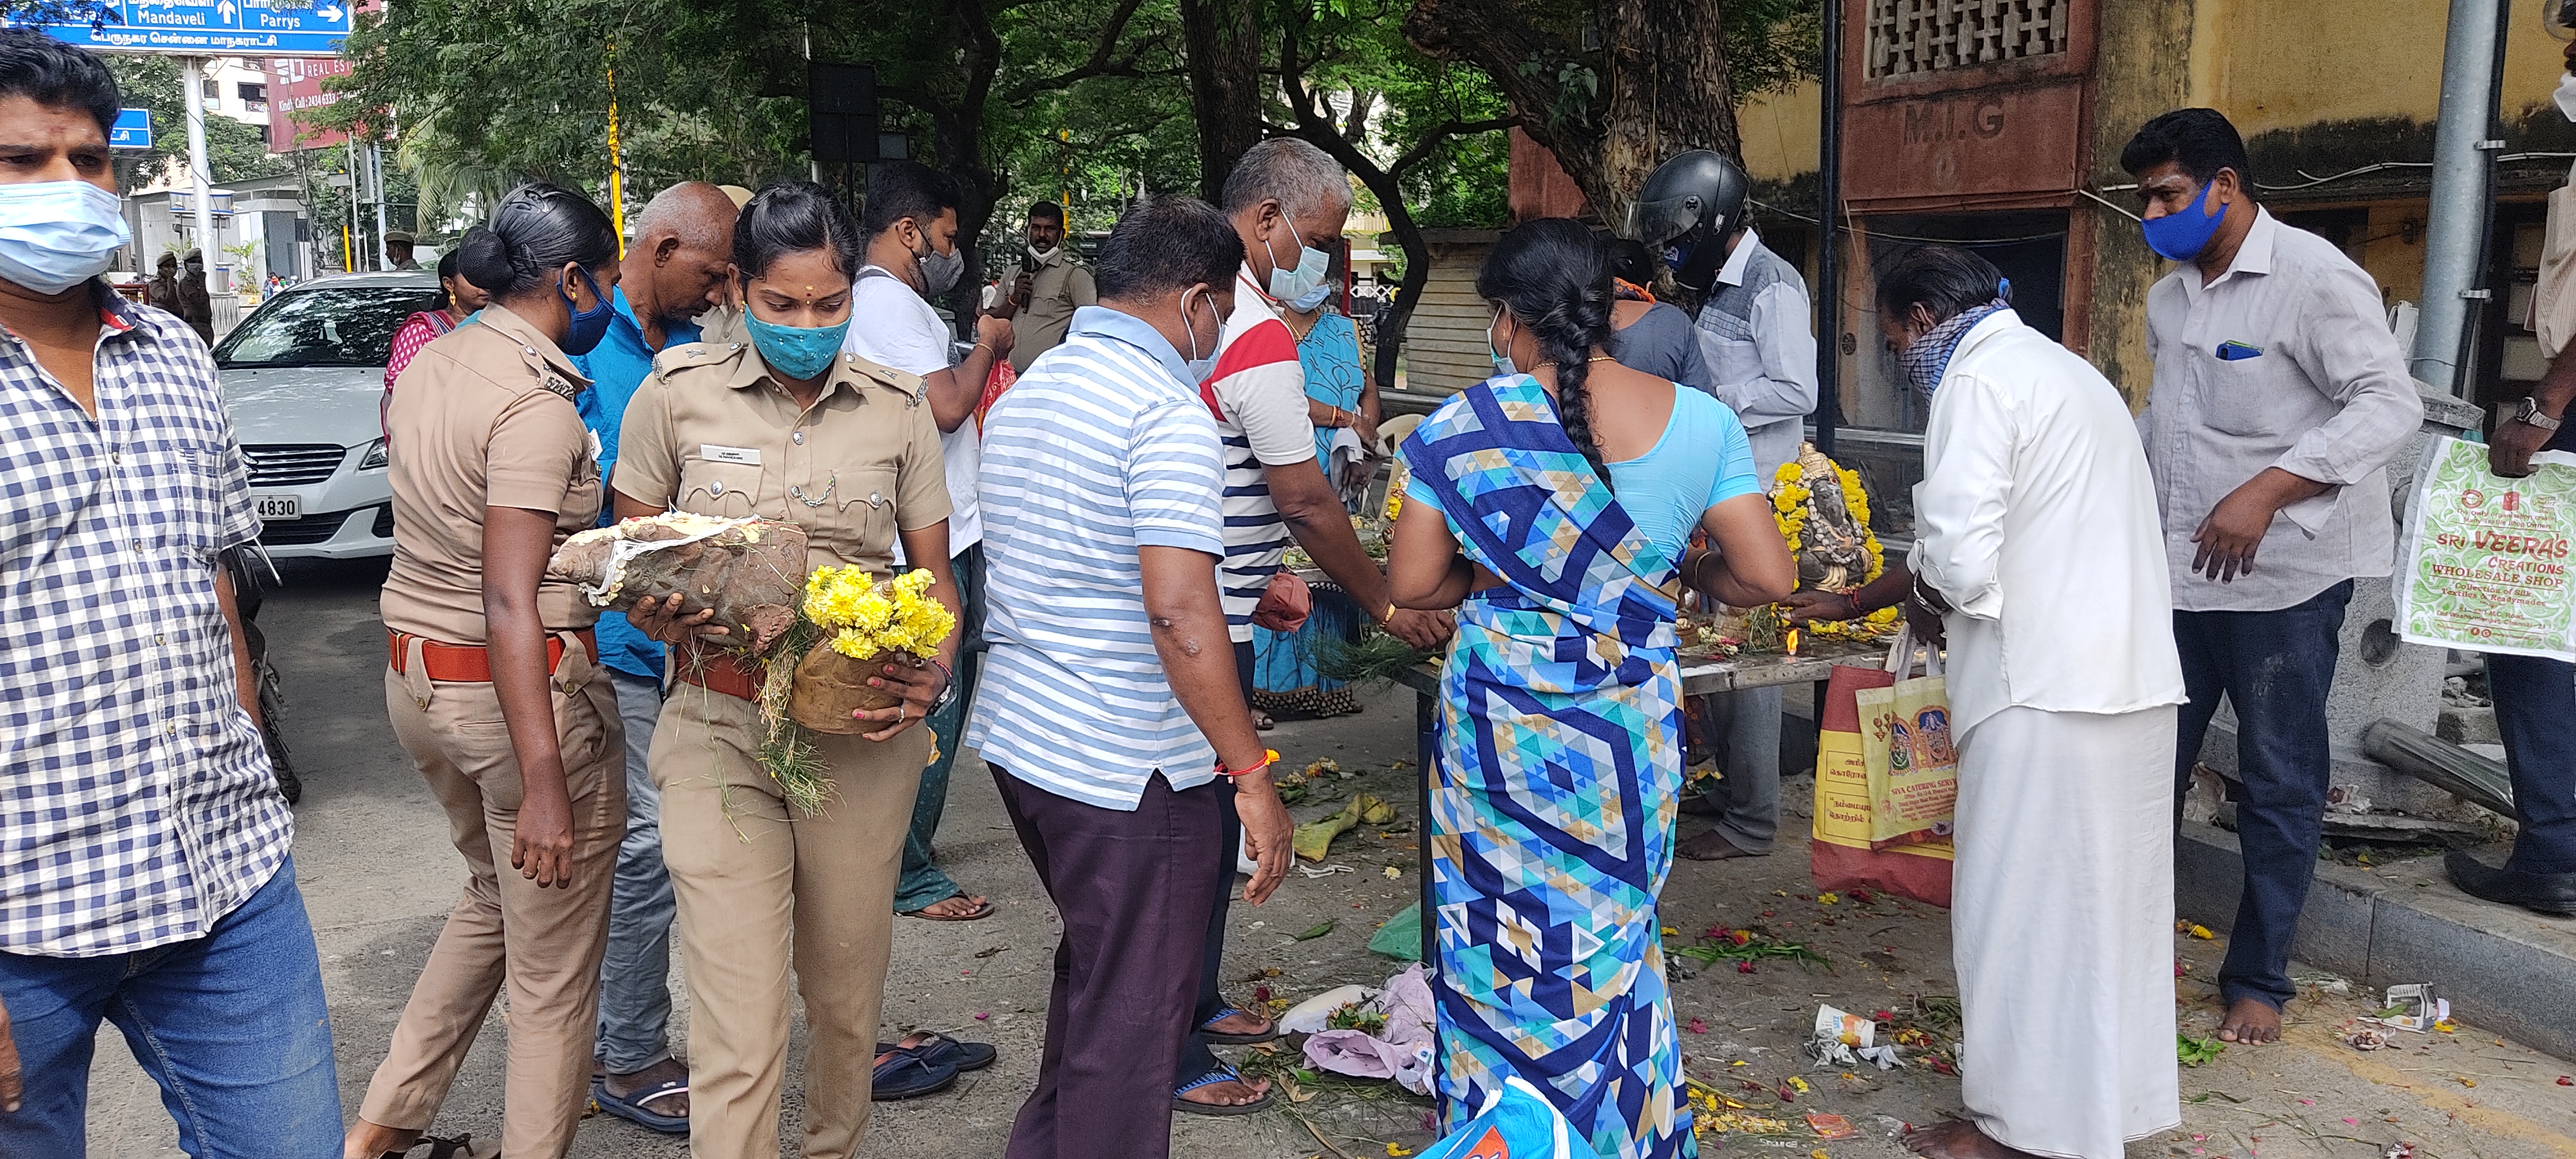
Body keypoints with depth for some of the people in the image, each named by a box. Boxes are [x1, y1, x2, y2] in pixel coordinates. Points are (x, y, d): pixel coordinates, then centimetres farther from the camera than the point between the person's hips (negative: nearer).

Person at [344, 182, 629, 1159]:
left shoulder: (434, 360, 6)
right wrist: (542, 783, -27)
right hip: (522, 689, -9)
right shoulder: (538, 406, -21)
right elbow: (509, 605, -26)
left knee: (494, 899, 28)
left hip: (416, 674, 9)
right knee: (554, 966, 6)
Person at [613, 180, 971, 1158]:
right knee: (739, 1016, -7)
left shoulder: (896, 408, 5)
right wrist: (661, 611, -15)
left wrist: (935, 673, -11)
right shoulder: (676, 394, 0)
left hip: (864, 732, 2)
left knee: (847, 988, 16)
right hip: (721, 727, -2)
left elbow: (935, 574, 9)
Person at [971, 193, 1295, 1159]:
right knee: (1133, 1015, 6)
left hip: (1015, 734, 9)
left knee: (1092, 963, 28)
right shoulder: (1166, 411, -18)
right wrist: (1254, 773, -23)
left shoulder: (1023, 392, 11)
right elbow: (1178, 610, -27)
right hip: (1126, 766, -9)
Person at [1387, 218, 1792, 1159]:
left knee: (1504, 940, 14)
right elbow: (1768, 576, -6)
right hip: (1632, 719, 2)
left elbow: (1412, 584, -8)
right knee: (1613, 934, 20)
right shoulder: (1700, 421, -5)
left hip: (1499, 716, -2)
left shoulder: (1463, 426, -10)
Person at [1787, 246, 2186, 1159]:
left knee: (2022, 907, 3)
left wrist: (1922, 595, 2)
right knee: (2103, 898, 17)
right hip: (2135, 683, 9)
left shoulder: (1979, 381, -10)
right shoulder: (2066, 371, 21)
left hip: (2048, 694, -9)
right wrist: (1854, 603, 30)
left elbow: (1960, 561, -21)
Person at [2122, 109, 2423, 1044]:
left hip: (2283, 578, -7)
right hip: (2179, 573, 7)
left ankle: (2258, 980, 18)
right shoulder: (2170, 297, 13)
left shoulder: (2313, 277, -11)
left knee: (2279, 785, 5)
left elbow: (2390, 405, -20)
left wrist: (2267, 489, -29)